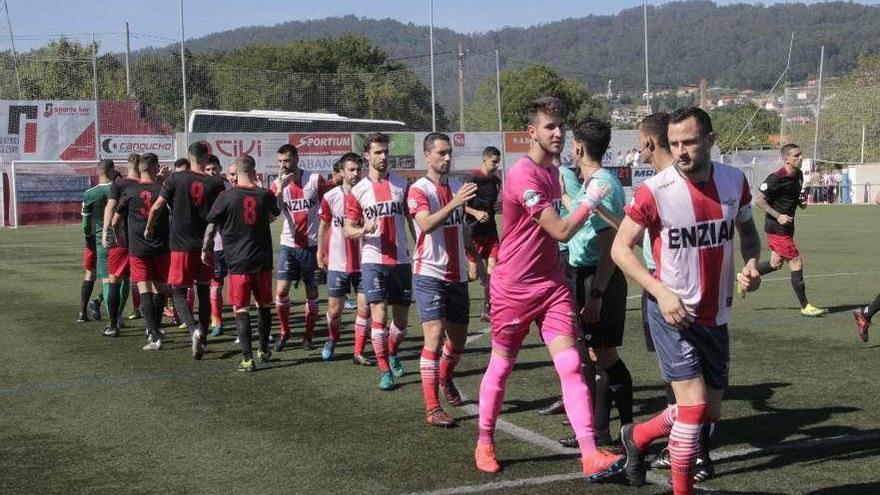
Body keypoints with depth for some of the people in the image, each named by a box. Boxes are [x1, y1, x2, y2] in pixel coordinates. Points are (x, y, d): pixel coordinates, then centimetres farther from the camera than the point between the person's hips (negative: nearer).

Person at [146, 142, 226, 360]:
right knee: (204, 291, 15)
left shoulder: (175, 179, -5)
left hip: (181, 246, -2)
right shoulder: (215, 183, -1)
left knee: (179, 292, 4)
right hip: (206, 246, 2)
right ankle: (203, 340, 17)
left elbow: (157, 207, -5)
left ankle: (194, 328, -21)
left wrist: (148, 228, 12)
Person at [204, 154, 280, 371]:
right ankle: (264, 350, 31)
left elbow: (211, 226, -3)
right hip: (263, 260, 3)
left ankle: (247, 359, -4)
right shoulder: (266, 195, -2)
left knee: (241, 309, 1)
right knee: (264, 305, 18)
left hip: (238, 261, -3)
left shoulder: (226, 196, -9)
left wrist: (205, 249, 13)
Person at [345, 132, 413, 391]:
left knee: (401, 319, 9)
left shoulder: (401, 185, 6)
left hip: (401, 260, 3)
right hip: (373, 261, -2)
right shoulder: (357, 191, 1)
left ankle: (392, 354, 37)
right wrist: (364, 229, -19)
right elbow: (348, 230, 1)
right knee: (379, 315, -11)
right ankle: (385, 371, 0)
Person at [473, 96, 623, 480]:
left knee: (571, 365, -7)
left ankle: (590, 456, -11)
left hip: (552, 284, 6)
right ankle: (484, 444, 28)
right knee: (501, 367, 9)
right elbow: (562, 230, -20)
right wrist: (591, 199, -10)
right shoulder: (523, 175, -18)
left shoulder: (553, 171, 10)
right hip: (514, 287, -6)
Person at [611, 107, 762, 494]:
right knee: (694, 406, -13)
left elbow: (747, 230, 16)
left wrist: (752, 261, -6)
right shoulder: (655, 191, -16)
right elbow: (621, 248, -9)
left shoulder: (734, 182, -2)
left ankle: (637, 436, 36)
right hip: (673, 313, -5)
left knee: (710, 413, 12)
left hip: (716, 316, 6)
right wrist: (662, 292, -20)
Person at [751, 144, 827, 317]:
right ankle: (805, 306, 1)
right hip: (777, 227, -9)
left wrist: (802, 202, 1)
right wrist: (778, 216, -23)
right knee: (796, 262, -6)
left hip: (786, 226, 9)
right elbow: (759, 199, -17)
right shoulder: (776, 178, -20)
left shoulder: (798, 175, 8)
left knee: (775, 264, 17)